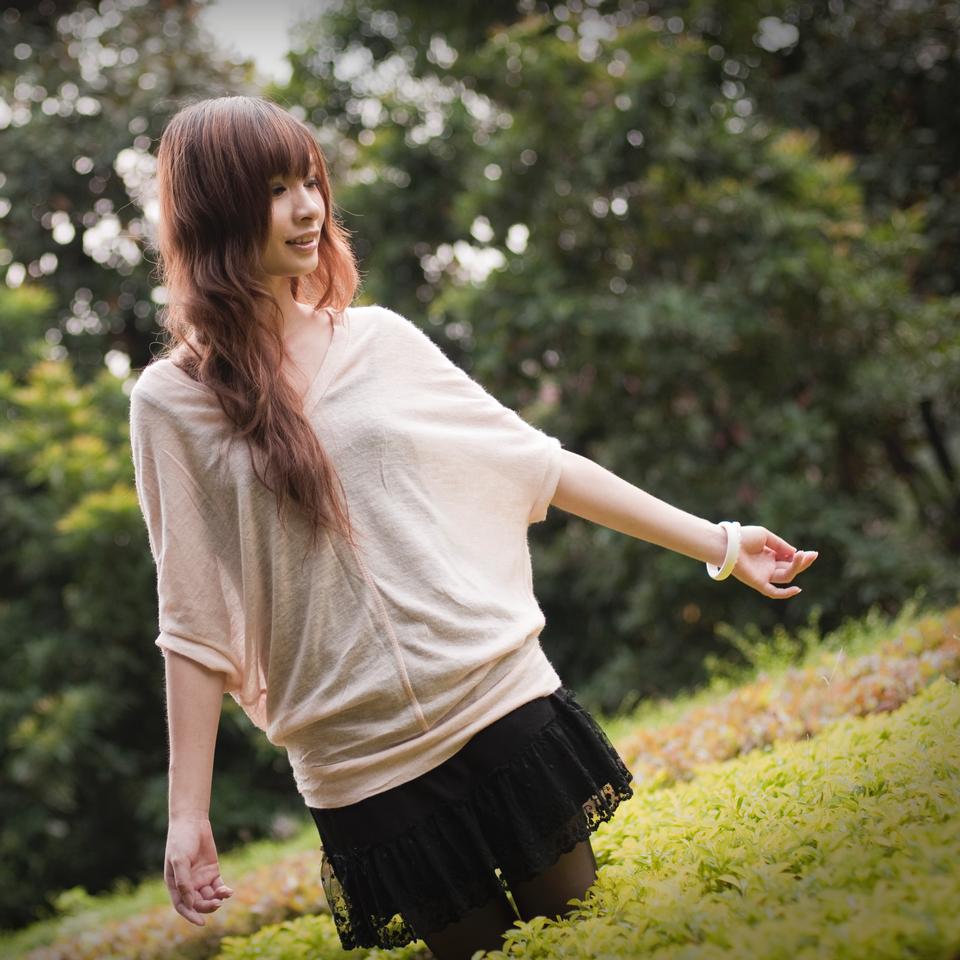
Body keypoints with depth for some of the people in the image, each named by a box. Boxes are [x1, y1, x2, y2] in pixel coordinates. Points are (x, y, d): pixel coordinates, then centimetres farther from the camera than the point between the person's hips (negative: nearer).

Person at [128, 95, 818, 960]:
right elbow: (195, 624, -1)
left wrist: (718, 543, 10)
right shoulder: (173, 403, -2)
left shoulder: (379, 339, 6)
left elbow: (540, 463, 10)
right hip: (361, 766, -2)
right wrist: (188, 815, -5)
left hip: (504, 701, 2)